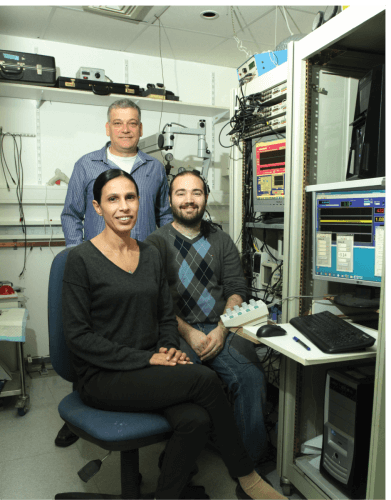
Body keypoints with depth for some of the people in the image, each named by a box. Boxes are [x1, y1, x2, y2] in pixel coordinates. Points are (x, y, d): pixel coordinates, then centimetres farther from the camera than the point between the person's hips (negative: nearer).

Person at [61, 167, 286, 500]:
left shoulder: (151, 255, 9)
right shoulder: (82, 259, -8)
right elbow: (78, 336, -12)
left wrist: (169, 349, -6)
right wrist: (146, 359, -17)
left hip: (150, 371, 5)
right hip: (103, 379, -5)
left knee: (196, 420, -25)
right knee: (205, 378, -23)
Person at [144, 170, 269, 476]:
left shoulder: (221, 241, 18)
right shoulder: (156, 243, 8)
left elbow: (237, 290, 10)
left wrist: (221, 330, -7)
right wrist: (189, 333, -13)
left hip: (221, 328, 3)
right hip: (176, 331, -2)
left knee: (252, 377, -25)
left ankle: (250, 464, -7)